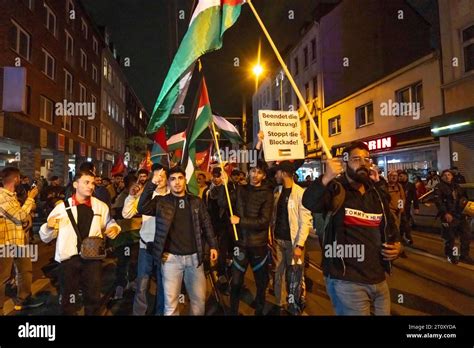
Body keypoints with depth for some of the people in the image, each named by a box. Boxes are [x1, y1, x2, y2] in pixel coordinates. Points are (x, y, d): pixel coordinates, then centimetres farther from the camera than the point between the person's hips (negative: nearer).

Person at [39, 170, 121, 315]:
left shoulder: (100, 206, 3)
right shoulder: (62, 207, -4)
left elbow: (108, 223, 17)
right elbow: (46, 238, 0)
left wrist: (114, 228, -6)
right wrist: (49, 226, -22)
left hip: (92, 257, 2)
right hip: (69, 258, -1)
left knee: (93, 297, 14)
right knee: (68, 299, 15)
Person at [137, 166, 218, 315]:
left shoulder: (196, 201, 7)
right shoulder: (161, 202, 1)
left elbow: (206, 224, 11)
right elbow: (142, 208, -16)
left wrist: (213, 245, 5)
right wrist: (152, 184, -24)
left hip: (194, 256, 2)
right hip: (171, 257, -2)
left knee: (199, 299, 12)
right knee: (170, 302, 6)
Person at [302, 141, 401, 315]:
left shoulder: (378, 195, 9)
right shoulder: (336, 190, -10)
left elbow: (390, 227, 23)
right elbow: (310, 203, -31)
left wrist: (397, 245, 3)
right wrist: (327, 178, -47)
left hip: (378, 280, 7)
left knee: (384, 312, 20)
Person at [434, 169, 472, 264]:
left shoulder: (457, 186, 16)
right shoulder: (439, 187, -3)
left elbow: (464, 196, 28)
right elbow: (438, 202, -13)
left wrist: (464, 200, 4)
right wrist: (445, 213, -22)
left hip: (461, 214, 6)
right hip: (448, 215, -6)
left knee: (466, 235, 8)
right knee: (450, 237, 0)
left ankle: (464, 255, 23)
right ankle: (450, 255, 17)